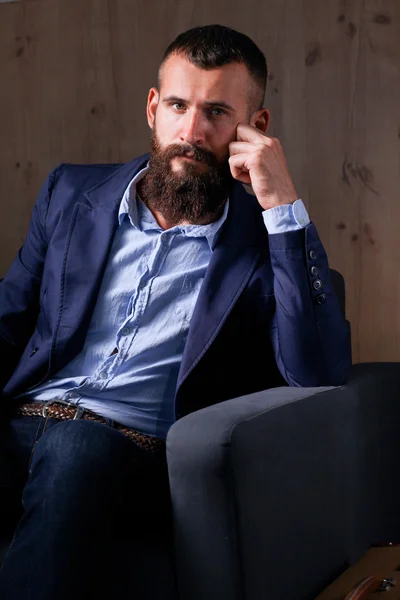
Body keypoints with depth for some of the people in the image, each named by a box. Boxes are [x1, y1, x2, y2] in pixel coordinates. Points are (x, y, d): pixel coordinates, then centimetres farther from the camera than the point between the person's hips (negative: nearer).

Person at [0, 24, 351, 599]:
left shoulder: (270, 240, 6)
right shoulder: (71, 192, 18)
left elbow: (320, 375, -9)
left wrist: (284, 207, -12)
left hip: (133, 449, -2)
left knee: (74, 446, -37)